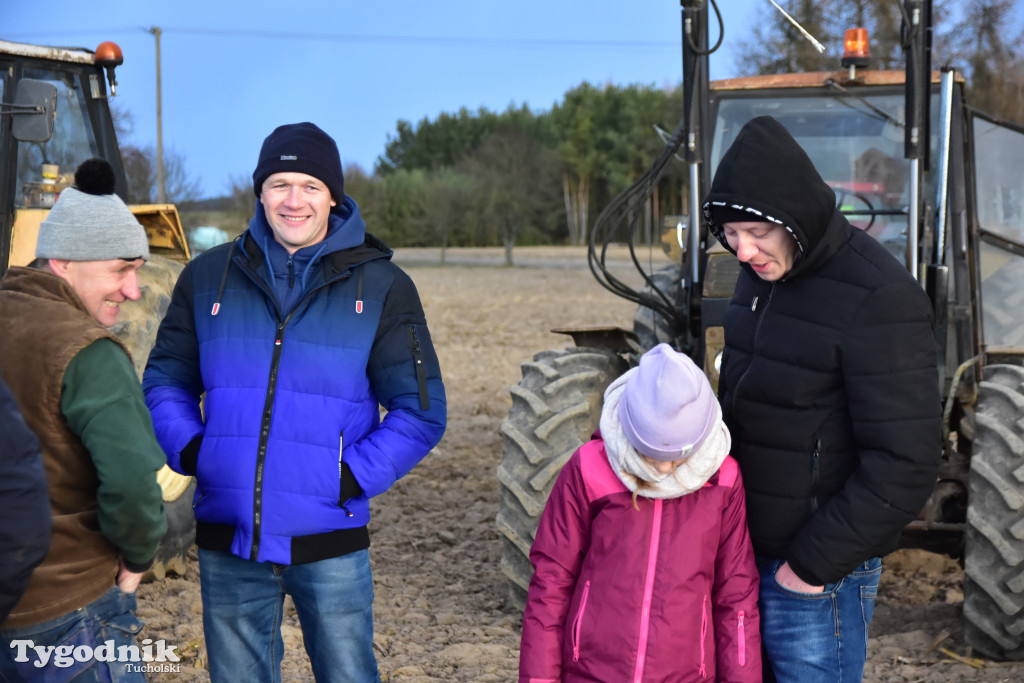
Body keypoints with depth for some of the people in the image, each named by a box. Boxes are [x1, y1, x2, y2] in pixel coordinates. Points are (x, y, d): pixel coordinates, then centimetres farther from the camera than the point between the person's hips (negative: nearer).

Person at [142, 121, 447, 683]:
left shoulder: (380, 286, 0)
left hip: (329, 542, -2)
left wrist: (355, 478, -12)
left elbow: (420, 410, -1)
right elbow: (165, 380, 13)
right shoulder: (208, 277, 6)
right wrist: (189, 451, -5)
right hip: (227, 540, 2)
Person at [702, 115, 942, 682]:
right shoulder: (761, 274, 6)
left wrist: (814, 564, -17)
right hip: (744, 551, 8)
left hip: (817, 572, -7)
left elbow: (904, 464, -21)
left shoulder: (877, 298, -20)